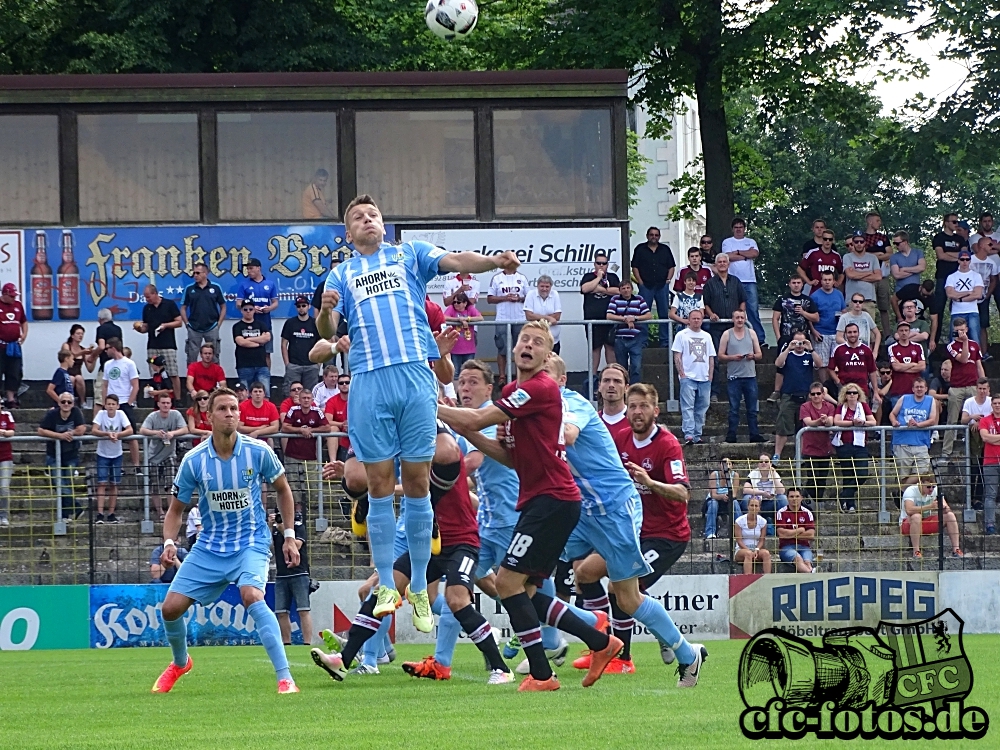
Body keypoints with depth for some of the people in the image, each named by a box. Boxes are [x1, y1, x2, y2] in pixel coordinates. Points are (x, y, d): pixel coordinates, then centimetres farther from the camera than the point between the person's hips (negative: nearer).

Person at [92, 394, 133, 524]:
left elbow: (130, 430, -18)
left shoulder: (120, 415, -9)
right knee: (102, 483, -9)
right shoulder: (101, 414, -12)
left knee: (114, 484, 6)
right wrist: (107, 433, -38)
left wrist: (117, 434, -34)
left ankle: (111, 514, 14)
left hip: (116, 454, 2)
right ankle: (100, 514, -13)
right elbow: (93, 431, -22)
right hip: (103, 454, -2)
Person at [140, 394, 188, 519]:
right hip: (154, 456, 1)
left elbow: (185, 429, -14)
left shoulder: (175, 415, -7)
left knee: (170, 485, -13)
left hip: (169, 455, -1)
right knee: (154, 487, 5)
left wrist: (173, 433, -34)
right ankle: (160, 512, 19)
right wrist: (156, 432, -39)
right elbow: (142, 430, -20)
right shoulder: (153, 416, -9)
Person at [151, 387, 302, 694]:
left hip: (251, 542, -3)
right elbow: (176, 509, 3)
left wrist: (289, 536, 4)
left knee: (252, 596, -31)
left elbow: (282, 489, 8)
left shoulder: (258, 452, -10)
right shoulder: (194, 460, -9)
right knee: (171, 608, -3)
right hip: (209, 548, 3)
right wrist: (169, 542, -15)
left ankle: (285, 678, -31)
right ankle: (180, 663, 31)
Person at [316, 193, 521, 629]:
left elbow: (456, 261, -2)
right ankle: (385, 587, 5)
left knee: (417, 483, 0)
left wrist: (496, 261, -21)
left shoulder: (410, 255, 16)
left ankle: (419, 589, 5)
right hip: (368, 384, 1)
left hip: (415, 376, -1)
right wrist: (326, 311, -14)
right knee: (380, 485, 0)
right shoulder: (342, 274, 19)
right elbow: (327, 332, 9)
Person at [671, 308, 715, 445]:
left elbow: (711, 357, 19)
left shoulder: (706, 336, 18)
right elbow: (677, 356, -1)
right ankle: (688, 435, -20)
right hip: (688, 377, -5)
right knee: (688, 407, -13)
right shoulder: (682, 335, 4)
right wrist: (682, 374, -10)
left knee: (702, 408, 5)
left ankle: (697, 435, 10)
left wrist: (710, 375, 8)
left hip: (704, 378, 5)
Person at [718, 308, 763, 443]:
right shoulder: (727, 335, 6)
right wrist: (732, 357, -14)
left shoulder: (751, 333, 11)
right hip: (734, 376, -2)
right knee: (734, 409, -1)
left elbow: (760, 355, 13)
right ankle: (731, 435, 1)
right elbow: (720, 356, 3)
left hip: (750, 376, 2)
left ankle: (755, 434, 5)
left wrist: (753, 356, -9)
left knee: (752, 409, 2)